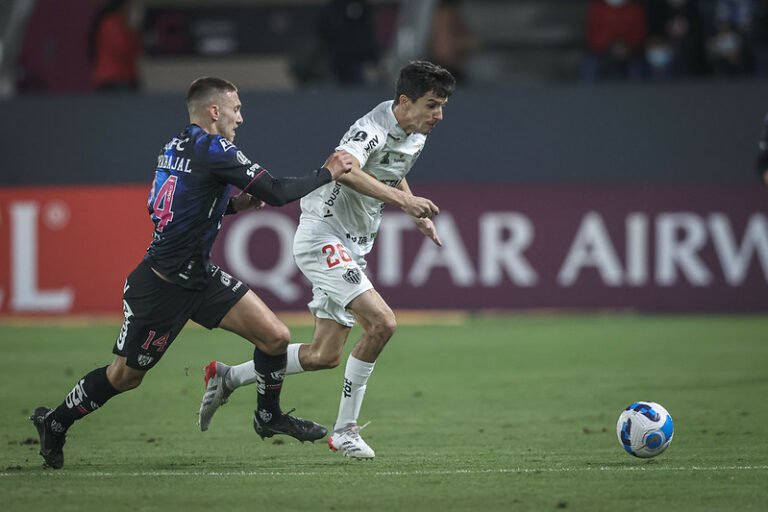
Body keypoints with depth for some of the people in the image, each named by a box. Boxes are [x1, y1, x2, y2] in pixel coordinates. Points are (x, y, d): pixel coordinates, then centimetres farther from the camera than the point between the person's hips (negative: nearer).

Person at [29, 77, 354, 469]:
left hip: (199, 276, 9)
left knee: (275, 336, 2)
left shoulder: (177, 146, 7)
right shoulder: (213, 150, -21)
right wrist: (327, 173, -10)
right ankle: (54, 423, 26)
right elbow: (277, 193, -22)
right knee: (125, 375, 6)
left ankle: (268, 416, 23)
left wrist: (233, 204, 9)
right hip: (163, 286, -9)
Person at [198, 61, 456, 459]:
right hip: (322, 236, -10)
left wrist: (417, 214, 17)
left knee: (325, 355, 9)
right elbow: (344, 170, -44)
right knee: (381, 322, -24)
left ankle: (227, 378, 24)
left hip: (351, 246, 10)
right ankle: (345, 431, -13)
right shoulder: (374, 128, -23)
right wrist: (401, 198, -52)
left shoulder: (415, 135, 7)